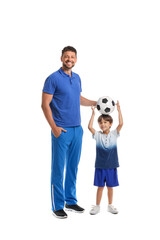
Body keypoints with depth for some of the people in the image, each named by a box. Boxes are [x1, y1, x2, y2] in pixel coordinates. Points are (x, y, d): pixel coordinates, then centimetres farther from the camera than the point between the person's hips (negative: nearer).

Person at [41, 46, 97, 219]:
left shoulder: (77, 78, 13)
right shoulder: (53, 79, -8)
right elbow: (45, 105, -11)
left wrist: (96, 103, 17)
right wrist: (54, 127, -17)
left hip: (77, 129, 7)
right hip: (61, 131, -7)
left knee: (73, 167, 14)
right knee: (58, 168, 0)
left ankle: (70, 201, 26)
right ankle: (57, 206, 11)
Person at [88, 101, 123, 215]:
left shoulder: (114, 134, 2)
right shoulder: (98, 135, 0)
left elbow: (121, 124, -11)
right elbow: (90, 126, -14)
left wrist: (119, 110, -14)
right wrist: (93, 113, -13)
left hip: (111, 166, 1)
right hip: (100, 166, -1)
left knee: (110, 187, 11)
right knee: (100, 187, 7)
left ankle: (110, 205, 25)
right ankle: (97, 206, 19)